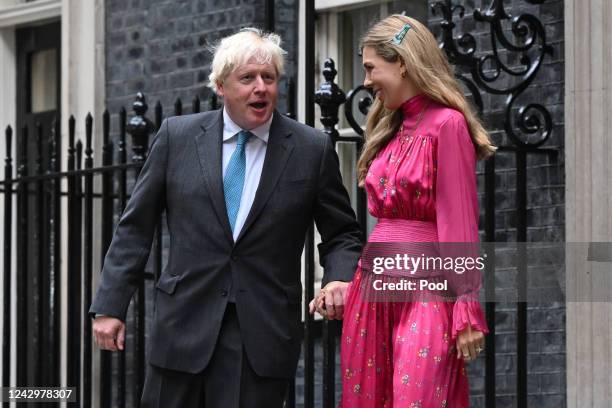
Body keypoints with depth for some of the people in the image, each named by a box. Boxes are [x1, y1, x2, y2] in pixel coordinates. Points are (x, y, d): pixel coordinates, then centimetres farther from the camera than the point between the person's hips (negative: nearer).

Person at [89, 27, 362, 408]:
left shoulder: (313, 149, 1)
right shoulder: (178, 137, 3)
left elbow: (342, 234, 9)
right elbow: (135, 227, 7)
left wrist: (339, 278, -13)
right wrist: (111, 305, 2)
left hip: (264, 332, -1)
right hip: (185, 325, 1)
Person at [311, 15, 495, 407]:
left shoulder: (447, 124, -8)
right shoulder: (392, 130, 16)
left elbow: (458, 222, -13)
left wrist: (466, 308, -16)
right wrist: (342, 280, 15)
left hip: (426, 294, -8)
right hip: (374, 288, 8)